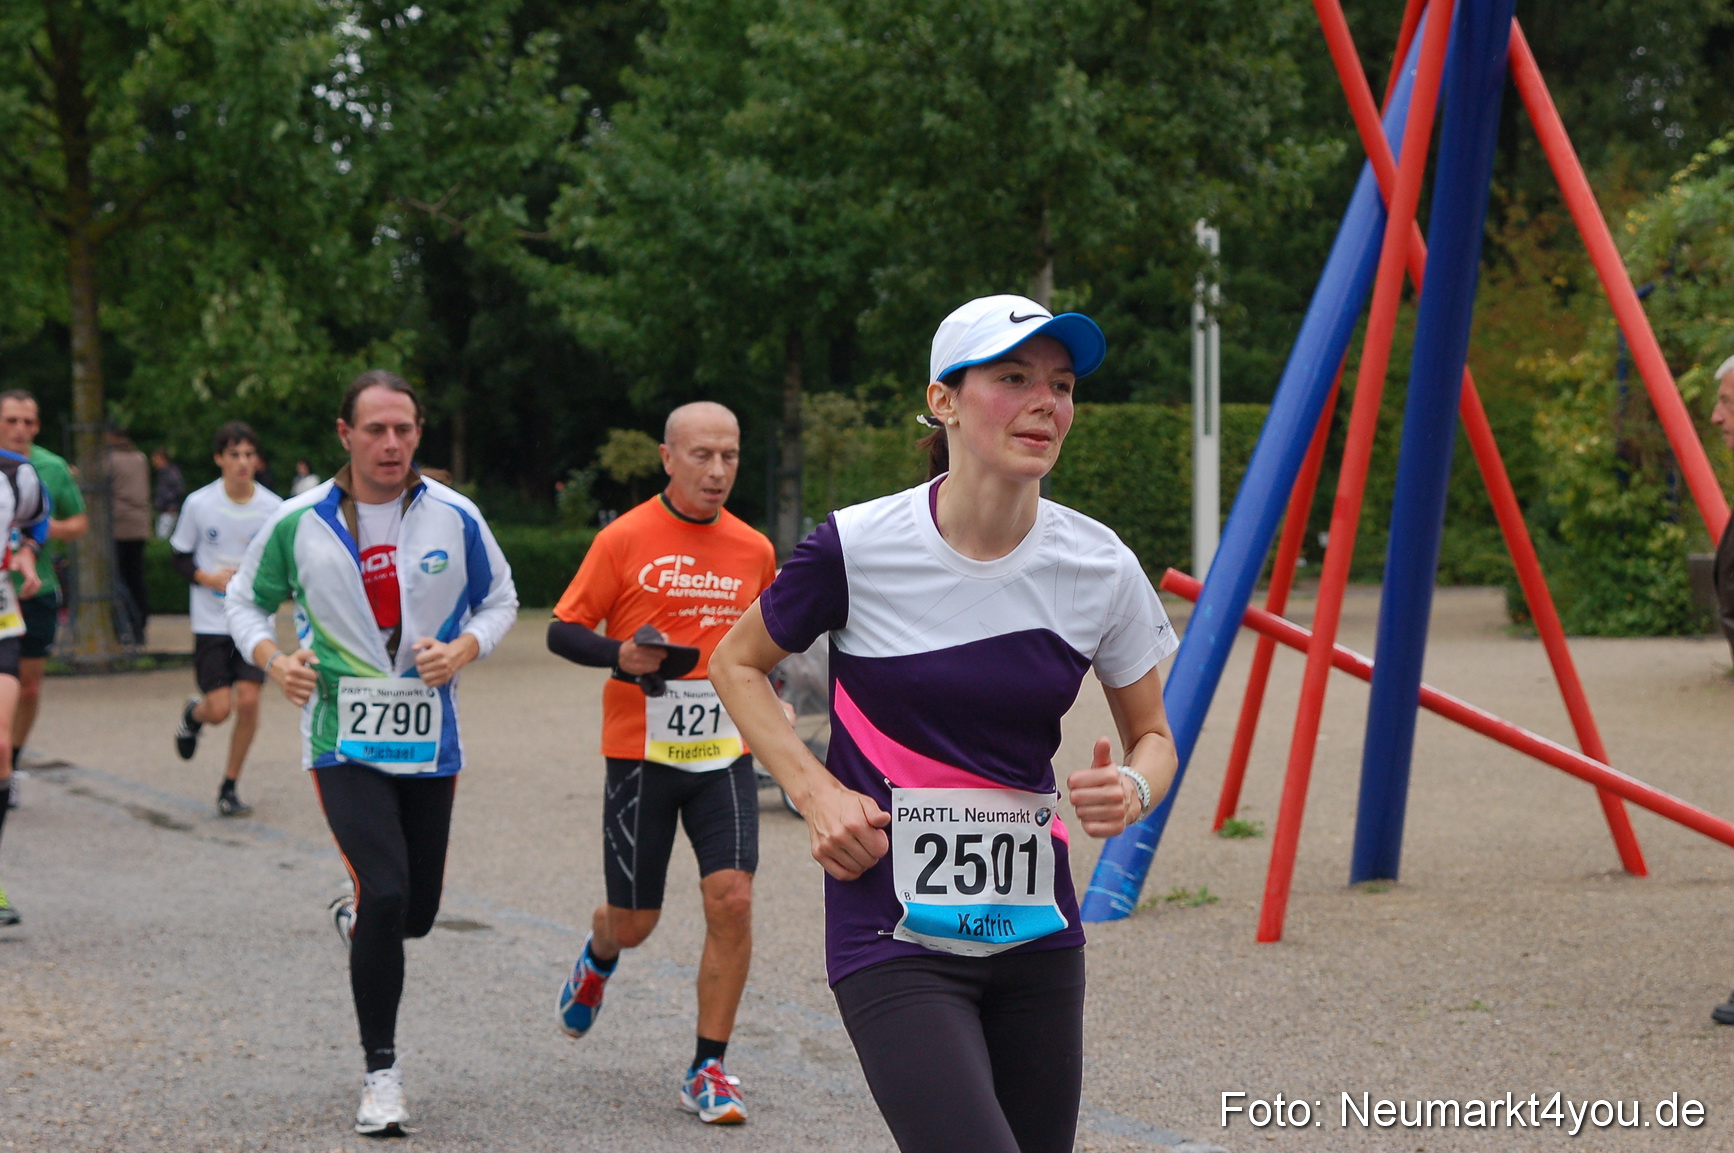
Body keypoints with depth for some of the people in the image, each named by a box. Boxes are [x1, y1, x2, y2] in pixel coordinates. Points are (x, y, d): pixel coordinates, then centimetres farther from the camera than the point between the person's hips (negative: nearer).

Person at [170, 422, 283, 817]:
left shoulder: (273, 508, -4)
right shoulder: (199, 504, -5)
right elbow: (180, 558, 4)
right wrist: (210, 578, -14)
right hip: (211, 621, -1)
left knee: (248, 701, -10)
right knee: (219, 708, -6)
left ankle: (229, 788, 8)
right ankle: (193, 714, 33)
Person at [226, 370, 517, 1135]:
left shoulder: (453, 518, -1)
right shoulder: (298, 524, -4)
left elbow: (499, 599, 11)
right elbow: (245, 600, 10)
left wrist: (464, 649, -10)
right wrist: (272, 658, -10)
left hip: (430, 740, 3)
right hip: (343, 738, -3)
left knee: (416, 912, 10)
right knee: (386, 894, -18)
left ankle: (354, 919, 50)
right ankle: (381, 1075, -4)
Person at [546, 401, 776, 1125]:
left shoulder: (754, 550, 6)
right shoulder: (625, 539, -6)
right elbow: (562, 631, -3)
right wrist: (620, 655, -21)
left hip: (724, 754, 2)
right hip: (642, 754, -2)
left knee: (731, 898, -13)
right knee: (633, 922, 6)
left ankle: (707, 1070, 0)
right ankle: (599, 958, 46)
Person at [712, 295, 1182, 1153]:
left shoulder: (1101, 568, -1)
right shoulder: (858, 549, -10)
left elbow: (1153, 737, 12)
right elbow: (736, 663, 7)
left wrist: (1131, 788, -12)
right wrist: (815, 790, -7)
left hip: (1036, 934, 4)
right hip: (894, 939, -4)